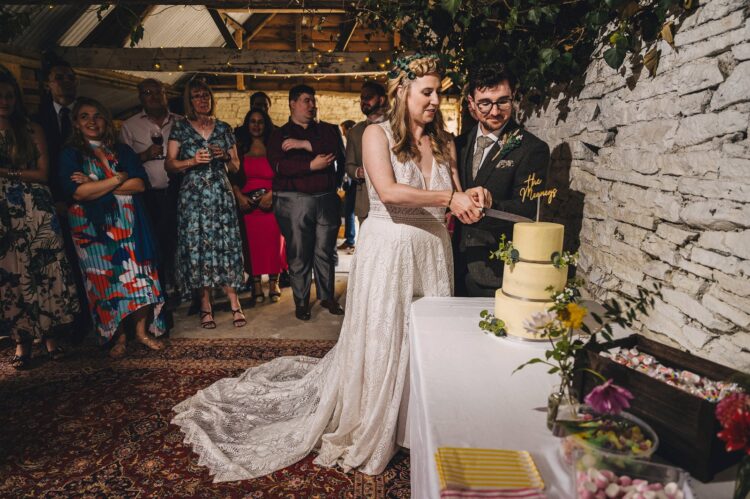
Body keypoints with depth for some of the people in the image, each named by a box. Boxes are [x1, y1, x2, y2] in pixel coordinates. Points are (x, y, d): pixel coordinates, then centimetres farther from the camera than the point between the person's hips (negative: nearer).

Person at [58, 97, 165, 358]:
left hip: (128, 224, 2)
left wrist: (96, 186, -9)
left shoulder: (122, 150, 12)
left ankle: (141, 331, 8)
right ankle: (119, 337, 10)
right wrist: (118, 179, -8)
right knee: (106, 280, -1)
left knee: (137, 277, -3)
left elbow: (140, 184, -3)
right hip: (93, 227, -2)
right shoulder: (70, 153, 4)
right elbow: (77, 191, -12)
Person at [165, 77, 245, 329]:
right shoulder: (180, 127, 8)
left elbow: (236, 165, 14)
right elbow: (169, 164, 2)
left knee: (226, 244, -5)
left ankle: (234, 303, -1)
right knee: (196, 246, -2)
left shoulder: (223, 128, 13)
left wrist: (224, 156, -6)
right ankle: (205, 306, 7)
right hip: (192, 195, -1)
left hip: (221, 194, 1)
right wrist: (193, 161, -14)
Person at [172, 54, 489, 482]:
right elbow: (388, 191, -21)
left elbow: (457, 197, 11)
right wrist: (448, 198, -19)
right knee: (379, 340, 4)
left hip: (433, 250, 5)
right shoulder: (378, 134, -5)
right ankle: (366, 431, 24)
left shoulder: (444, 142, 11)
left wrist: (472, 199, -11)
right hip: (388, 250, -5)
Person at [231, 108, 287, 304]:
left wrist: (271, 194, -14)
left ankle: (273, 284, 9)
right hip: (247, 203, 1)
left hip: (270, 202, -1)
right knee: (252, 243, -1)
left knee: (273, 242, -3)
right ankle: (256, 284, 8)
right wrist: (239, 196, -7)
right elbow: (234, 176, 8)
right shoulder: (240, 148, 12)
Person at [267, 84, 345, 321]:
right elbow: (279, 165, -9)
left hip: (326, 199, 2)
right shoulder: (279, 135, 8)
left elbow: (335, 149, -7)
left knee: (325, 252, 8)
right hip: (294, 201, -2)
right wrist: (312, 165, -15)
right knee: (298, 254, 2)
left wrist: (304, 144, -12)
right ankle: (301, 302, 14)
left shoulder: (327, 130, 15)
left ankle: (327, 296, 23)